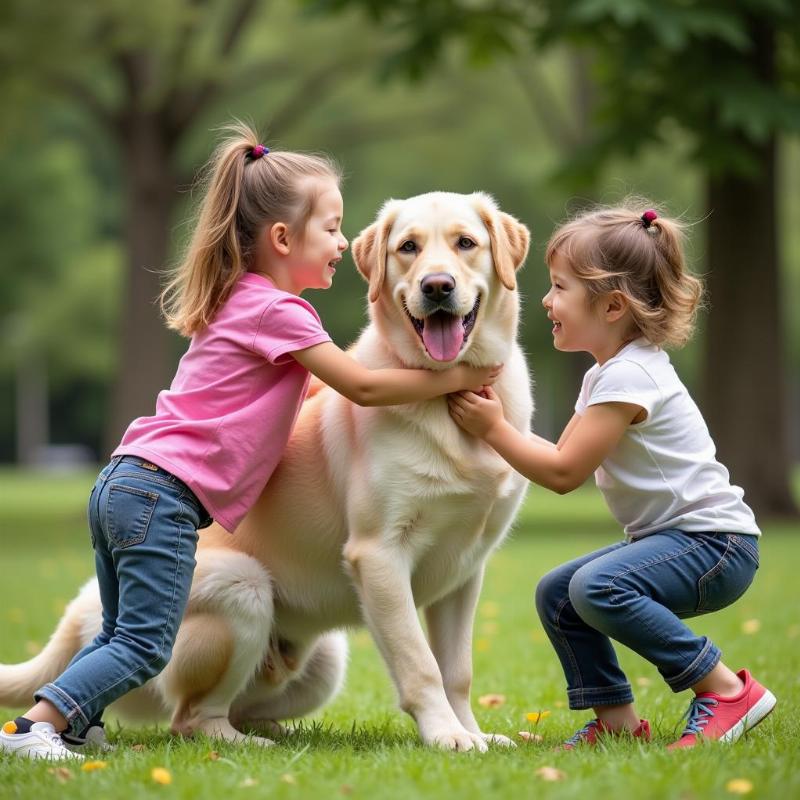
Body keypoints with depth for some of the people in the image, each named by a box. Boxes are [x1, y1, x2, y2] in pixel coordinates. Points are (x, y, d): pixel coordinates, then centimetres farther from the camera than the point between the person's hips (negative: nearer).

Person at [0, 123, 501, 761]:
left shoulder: (242, 303, 20)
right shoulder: (276, 310, -8)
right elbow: (363, 387, -9)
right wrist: (456, 378, -1)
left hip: (123, 482, 10)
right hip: (163, 494, -10)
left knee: (122, 637, 17)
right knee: (145, 646, -11)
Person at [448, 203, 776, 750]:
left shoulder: (629, 377, -20)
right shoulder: (606, 375, 13)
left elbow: (564, 472, -20)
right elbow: (563, 455, 11)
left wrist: (494, 430, -13)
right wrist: (498, 418, 2)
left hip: (715, 541, -10)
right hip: (670, 537, 10)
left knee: (596, 586, -30)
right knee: (556, 593, 4)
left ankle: (727, 690, -20)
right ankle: (617, 718, 8)